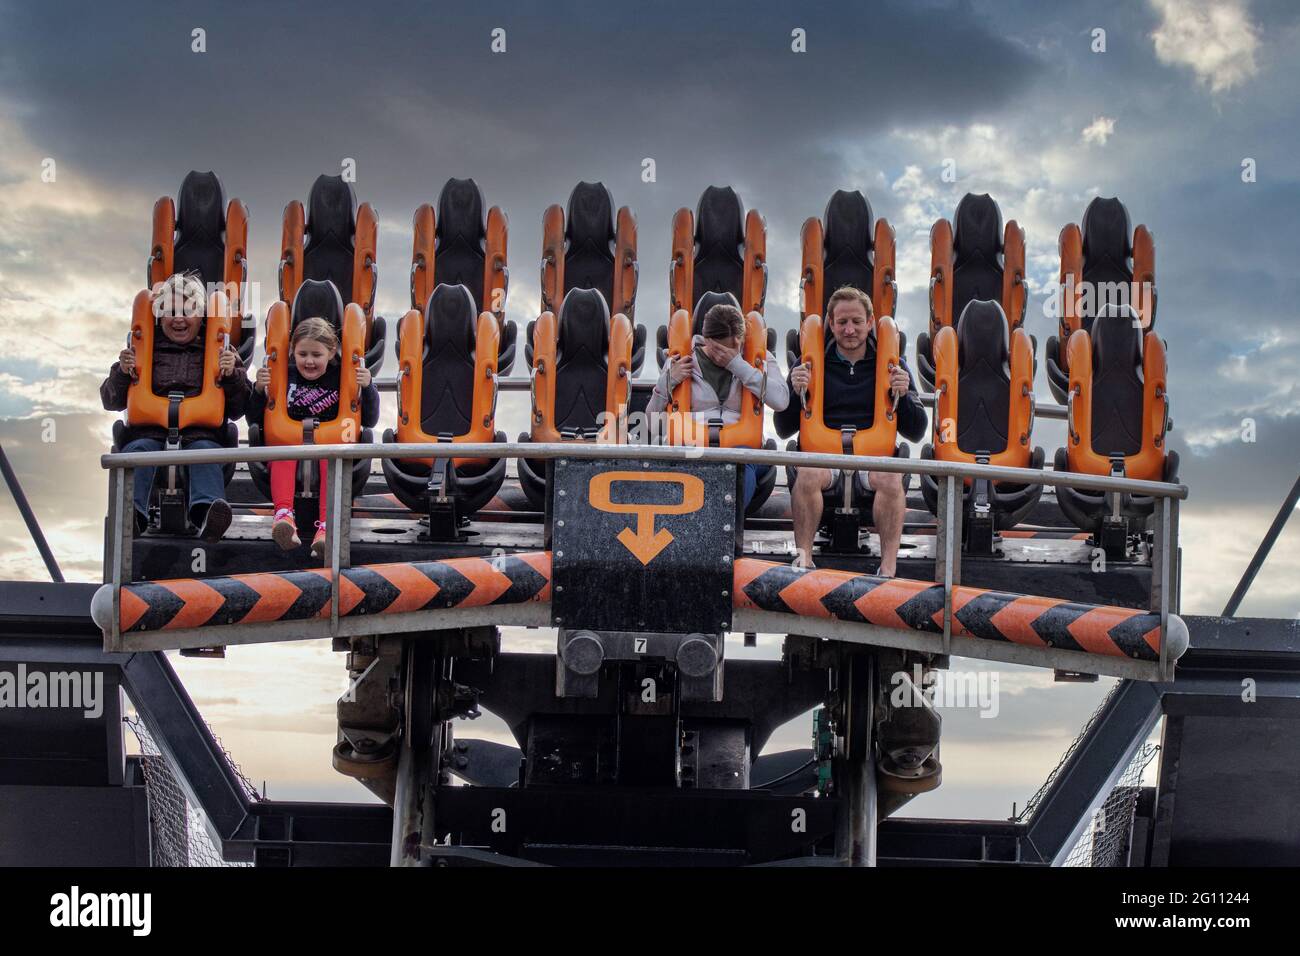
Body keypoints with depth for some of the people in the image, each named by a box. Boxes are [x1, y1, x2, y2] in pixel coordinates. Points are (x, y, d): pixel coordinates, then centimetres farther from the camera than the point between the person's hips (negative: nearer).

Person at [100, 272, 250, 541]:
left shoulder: (219, 351, 23)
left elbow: (239, 409, 18)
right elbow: (111, 402, 22)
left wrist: (233, 376, 0)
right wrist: (122, 373, 2)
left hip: (201, 431, -1)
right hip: (149, 430, 1)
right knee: (139, 449, -33)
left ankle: (206, 510, -64)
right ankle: (131, 512, -58)